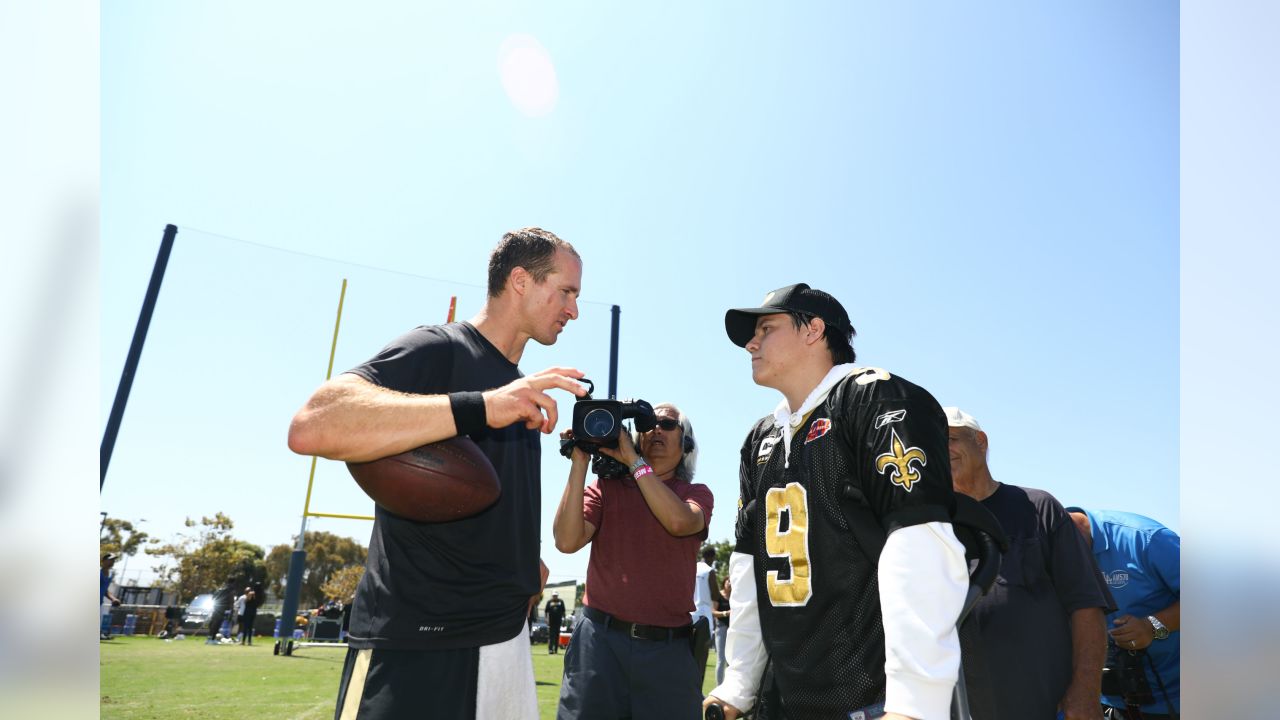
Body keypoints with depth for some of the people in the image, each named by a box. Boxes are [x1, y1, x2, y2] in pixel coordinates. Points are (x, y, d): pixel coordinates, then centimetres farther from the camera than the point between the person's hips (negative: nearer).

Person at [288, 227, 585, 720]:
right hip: (414, 646, -7)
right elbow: (310, 428, -28)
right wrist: (481, 407, -34)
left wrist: (524, 563, 10)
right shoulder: (439, 348, -11)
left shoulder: (522, 393, 13)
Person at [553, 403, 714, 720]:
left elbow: (680, 522, -17)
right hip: (601, 638, 0)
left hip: (668, 647, 0)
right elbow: (567, 541, -9)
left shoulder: (696, 493, 7)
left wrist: (633, 460, -14)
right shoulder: (606, 488, 6)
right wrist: (579, 463, -10)